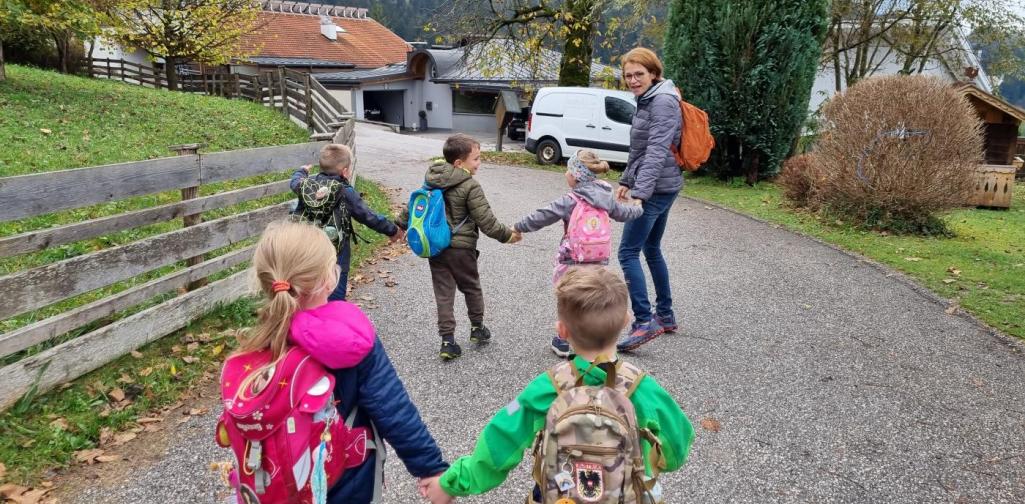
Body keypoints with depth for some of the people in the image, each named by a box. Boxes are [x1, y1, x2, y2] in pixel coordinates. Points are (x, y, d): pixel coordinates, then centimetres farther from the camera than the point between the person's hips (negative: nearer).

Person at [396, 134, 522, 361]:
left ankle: (447, 340, 8)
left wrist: (400, 225, 27)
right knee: (471, 288, 18)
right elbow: (486, 221, -16)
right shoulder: (470, 186, -16)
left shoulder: (432, 181, 4)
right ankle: (477, 328, 34)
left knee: (443, 293, 9)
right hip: (461, 248, -5)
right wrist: (507, 235, -2)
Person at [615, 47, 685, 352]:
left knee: (628, 253, -11)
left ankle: (644, 321, -11)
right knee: (652, 250, 17)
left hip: (656, 189, -10)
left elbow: (657, 150, -25)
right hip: (659, 189, 10)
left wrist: (639, 192, -31)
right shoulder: (648, 101, 16)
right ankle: (665, 316, 26)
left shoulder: (663, 101, -15)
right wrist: (626, 181, 20)